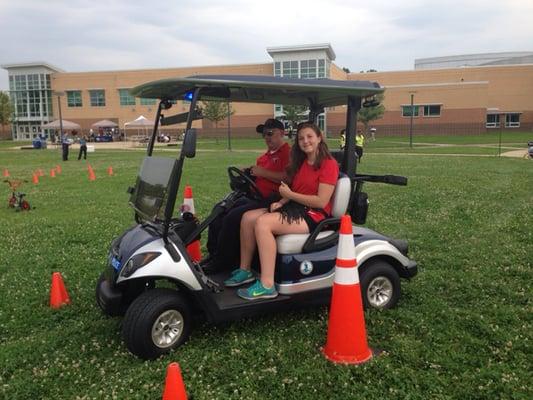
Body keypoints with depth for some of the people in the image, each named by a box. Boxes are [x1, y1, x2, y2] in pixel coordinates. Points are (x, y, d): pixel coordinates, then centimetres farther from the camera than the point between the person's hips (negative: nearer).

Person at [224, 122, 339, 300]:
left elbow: (321, 201, -17)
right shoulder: (301, 163, 16)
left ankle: (267, 286, -29)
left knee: (262, 223, -28)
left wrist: (289, 194, -10)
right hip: (294, 207, 8)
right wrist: (281, 202, -7)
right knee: (248, 217, -9)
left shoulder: (329, 164, -10)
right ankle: (245, 270, 1)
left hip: (314, 214, -8)